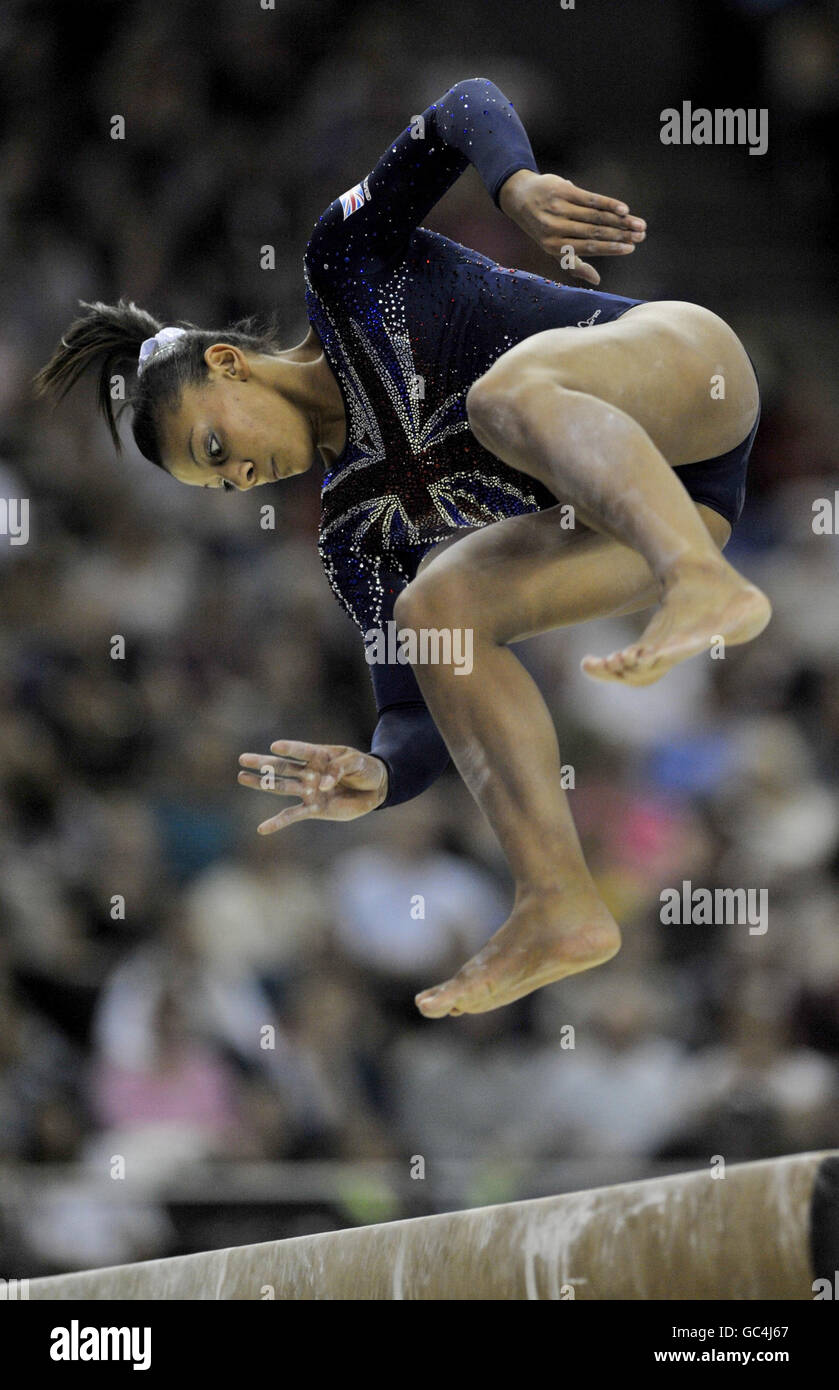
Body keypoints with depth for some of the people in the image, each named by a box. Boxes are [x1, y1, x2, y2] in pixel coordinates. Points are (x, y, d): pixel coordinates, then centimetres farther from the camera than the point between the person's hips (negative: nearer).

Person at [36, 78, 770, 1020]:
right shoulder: (356, 537, 16)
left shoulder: (341, 267, 4)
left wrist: (517, 186, -27)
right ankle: (558, 906, -19)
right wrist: (375, 778, -15)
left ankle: (705, 588, -59)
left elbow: (467, 109, -4)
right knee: (434, 608, -10)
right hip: (620, 515, 7)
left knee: (505, 393, -34)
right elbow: (414, 719, 9)